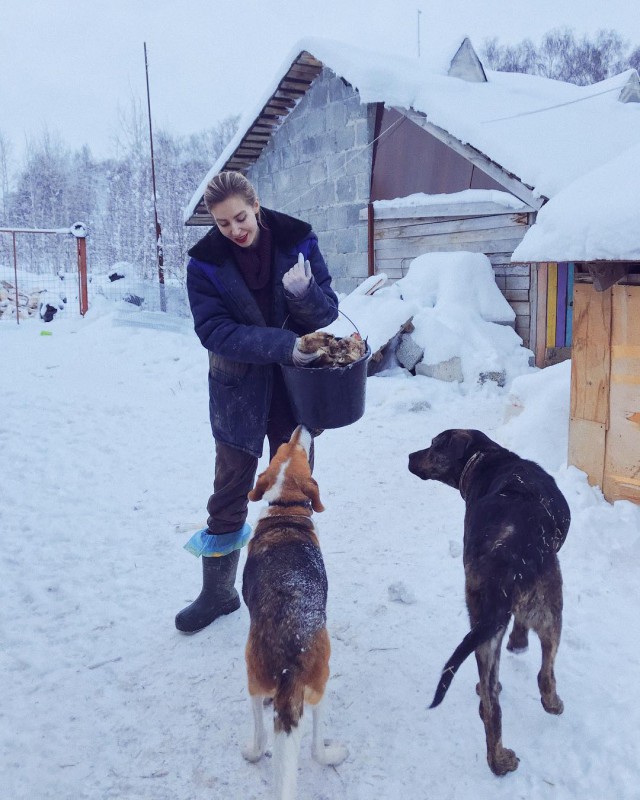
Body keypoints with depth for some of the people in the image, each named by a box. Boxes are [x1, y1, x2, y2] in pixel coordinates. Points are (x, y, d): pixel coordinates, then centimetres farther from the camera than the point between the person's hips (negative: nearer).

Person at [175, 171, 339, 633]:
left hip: (296, 387, 1)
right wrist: (283, 344, -29)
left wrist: (304, 293, -29)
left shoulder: (298, 242, -8)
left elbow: (328, 312, -6)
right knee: (229, 495, 8)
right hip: (239, 391, 0)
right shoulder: (206, 262, -10)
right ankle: (217, 594, 25)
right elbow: (215, 331, -18)